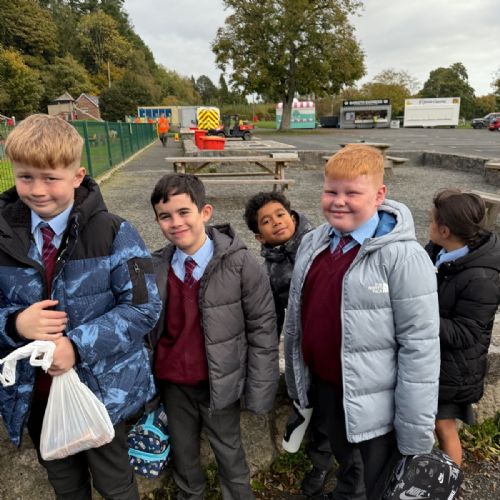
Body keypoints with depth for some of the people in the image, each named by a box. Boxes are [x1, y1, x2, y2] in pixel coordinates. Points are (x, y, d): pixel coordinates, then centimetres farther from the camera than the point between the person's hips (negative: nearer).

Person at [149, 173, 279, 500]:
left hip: (219, 384, -3)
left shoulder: (240, 264, -19)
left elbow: (262, 329, -13)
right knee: (183, 454, 26)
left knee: (230, 454, 20)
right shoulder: (154, 268, -7)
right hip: (172, 383, 4)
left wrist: (259, 389, -10)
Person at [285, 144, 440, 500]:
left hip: (373, 403, -5)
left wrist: (416, 431, -15)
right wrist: (295, 377, 14)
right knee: (345, 464, 31)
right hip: (323, 387, 6)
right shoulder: (312, 243, -2)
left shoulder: (403, 257, -22)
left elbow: (420, 346, -20)